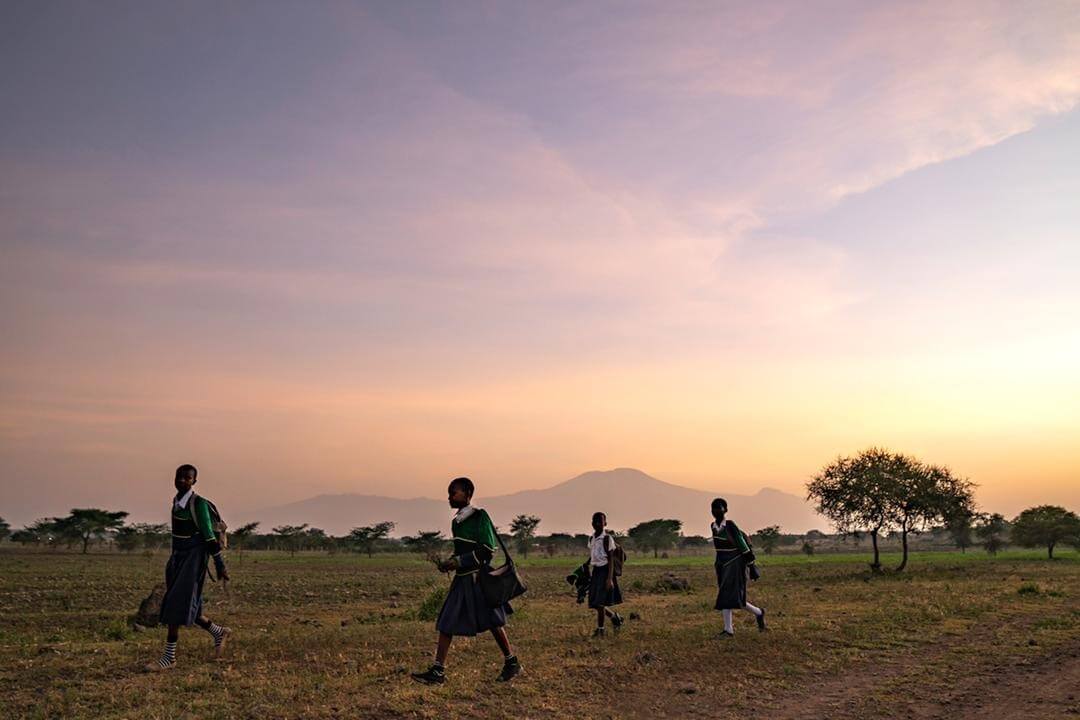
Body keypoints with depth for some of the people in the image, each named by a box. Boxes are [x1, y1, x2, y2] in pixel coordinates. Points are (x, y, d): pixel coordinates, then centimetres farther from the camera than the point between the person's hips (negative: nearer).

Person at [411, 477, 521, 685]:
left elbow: (487, 550, -18)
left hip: (478, 578, -8)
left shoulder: (479, 517, -12)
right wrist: (449, 562, 4)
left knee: (493, 622, 4)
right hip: (462, 579, 8)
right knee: (446, 623, 2)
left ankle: (512, 663, 20)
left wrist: (458, 561, -20)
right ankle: (438, 671, 6)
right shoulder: (457, 521, 12)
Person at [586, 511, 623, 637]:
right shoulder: (591, 539, 11)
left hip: (604, 571, -7)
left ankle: (600, 630, 0)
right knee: (595, 604, 8)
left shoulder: (607, 539, -9)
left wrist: (610, 578, -18)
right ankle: (615, 617, 28)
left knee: (600, 602, -9)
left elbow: (610, 559, -11)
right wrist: (589, 574, 15)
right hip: (595, 571, 7)